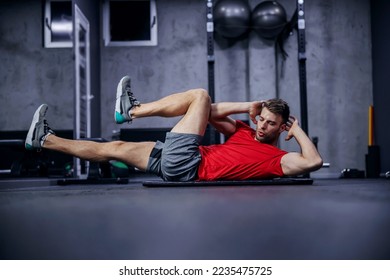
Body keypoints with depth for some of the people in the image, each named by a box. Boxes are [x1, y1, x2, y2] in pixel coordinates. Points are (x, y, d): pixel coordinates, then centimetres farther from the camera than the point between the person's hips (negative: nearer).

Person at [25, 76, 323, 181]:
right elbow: (214, 115, 23)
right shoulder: (246, 132, 20)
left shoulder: (276, 156, -1)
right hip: (176, 161, 8)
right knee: (114, 148, 8)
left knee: (200, 95, -10)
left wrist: (297, 130, -5)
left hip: (188, 167, -8)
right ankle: (45, 140, 18)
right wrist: (247, 107, 13)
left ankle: (131, 110, 1)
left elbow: (313, 161, -17)